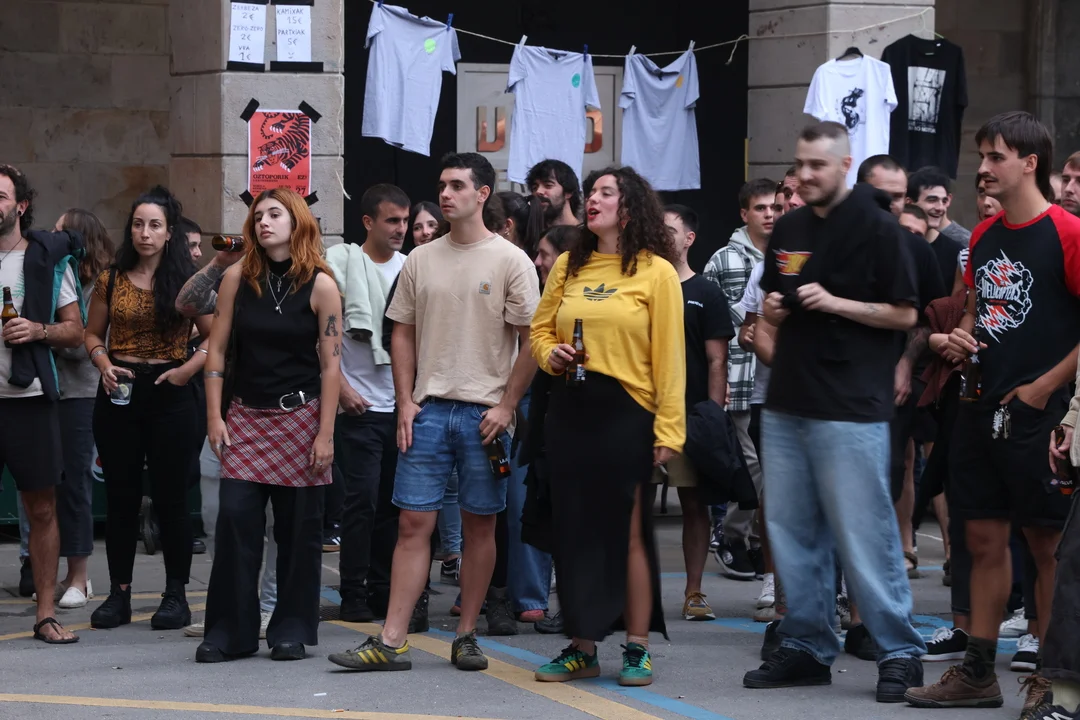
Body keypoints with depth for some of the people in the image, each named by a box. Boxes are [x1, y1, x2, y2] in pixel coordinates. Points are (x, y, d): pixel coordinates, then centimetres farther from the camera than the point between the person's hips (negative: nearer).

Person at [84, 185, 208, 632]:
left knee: (170, 495, 1)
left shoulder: (188, 283, 0)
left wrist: (188, 368, -14)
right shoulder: (112, 280, 6)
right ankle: (119, 593, 12)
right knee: (120, 495, 6)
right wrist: (104, 365, -6)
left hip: (169, 395, -2)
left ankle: (176, 594, 9)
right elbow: (93, 335, 13)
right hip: (119, 395, 2)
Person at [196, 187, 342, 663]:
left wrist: (325, 434, -9)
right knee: (235, 520, -5)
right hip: (245, 416, 2)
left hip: (299, 418, -2)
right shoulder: (238, 278, 3)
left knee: (298, 527, 2)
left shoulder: (320, 286, -4)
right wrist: (215, 417, -2)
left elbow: (330, 364, -5)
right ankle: (229, 630, 2)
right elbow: (217, 350, 5)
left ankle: (292, 629, 12)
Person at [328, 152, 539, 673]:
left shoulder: (510, 261, -2)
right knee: (413, 522, -1)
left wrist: (506, 406, -8)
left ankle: (466, 636, 14)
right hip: (428, 409, 3)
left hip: (484, 412, -3)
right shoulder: (420, 260, 9)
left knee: (479, 525, 5)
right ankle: (391, 642, -2)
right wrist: (405, 403, 3)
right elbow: (403, 335, 13)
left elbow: (531, 341, -3)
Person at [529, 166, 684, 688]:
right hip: (568, 411, 5)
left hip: (625, 411, -5)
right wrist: (550, 354, -4)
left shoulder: (655, 272, -2)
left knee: (628, 532, -2)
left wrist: (668, 429, -11)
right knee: (574, 531, 7)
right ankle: (581, 648, 15)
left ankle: (637, 650, 6)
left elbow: (669, 356, -6)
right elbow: (540, 328, 19)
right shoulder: (568, 267, 11)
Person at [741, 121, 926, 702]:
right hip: (786, 403, 7)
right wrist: (771, 312, 3)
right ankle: (806, 648, 17)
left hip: (850, 408, -7)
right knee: (792, 531, 9)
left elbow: (906, 314, -7)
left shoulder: (875, 228, -5)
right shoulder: (789, 229, 15)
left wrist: (835, 303, -15)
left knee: (864, 535, -8)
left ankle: (899, 653, -1)